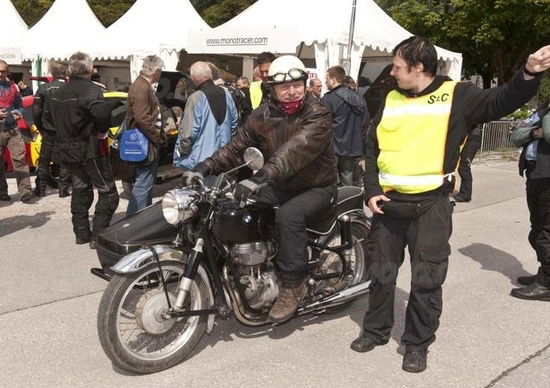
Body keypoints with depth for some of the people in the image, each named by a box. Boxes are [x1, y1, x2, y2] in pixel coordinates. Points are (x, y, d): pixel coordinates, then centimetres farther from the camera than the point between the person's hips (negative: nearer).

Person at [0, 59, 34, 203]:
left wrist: (19, 113, 0)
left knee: (20, 158, -8)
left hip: (13, 128, 2)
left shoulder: (12, 86, 12)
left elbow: (20, 105, 22)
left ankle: (25, 192, -10)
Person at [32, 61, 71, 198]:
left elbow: (36, 112, -3)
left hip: (48, 132, 2)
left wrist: (41, 129, 9)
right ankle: (63, 189, 7)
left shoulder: (43, 89, -4)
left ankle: (40, 189, 16)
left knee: (44, 161, 13)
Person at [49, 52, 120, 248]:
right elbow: (101, 111, -34)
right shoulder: (90, 89, -16)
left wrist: (67, 134, 14)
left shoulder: (60, 92, 10)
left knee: (80, 191, 19)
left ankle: (81, 233, 22)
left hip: (67, 148, 8)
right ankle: (98, 235, -3)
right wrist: (102, 130, -19)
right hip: (89, 149, -8)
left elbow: (54, 117, 17)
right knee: (108, 192, 0)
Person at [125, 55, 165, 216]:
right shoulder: (141, 87, -17)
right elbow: (142, 118, -25)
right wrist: (157, 138, -17)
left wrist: (159, 136, 15)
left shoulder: (145, 85, 17)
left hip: (150, 143, 11)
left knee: (147, 184, 19)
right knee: (143, 186, -8)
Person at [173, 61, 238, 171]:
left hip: (200, 159, -6)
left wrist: (181, 151, -3)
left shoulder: (196, 98, -16)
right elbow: (235, 123, 12)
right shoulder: (226, 94, 4)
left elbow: (188, 133, -17)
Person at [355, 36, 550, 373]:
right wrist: (371, 191, 0)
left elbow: (501, 102, -11)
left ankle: (418, 343, 22)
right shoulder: (390, 100, 8)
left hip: (431, 205, -4)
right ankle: (376, 330, 32)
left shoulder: (457, 96, -2)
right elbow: (372, 149, 10)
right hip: (388, 203, 4)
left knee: (427, 280, 5)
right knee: (382, 272, 14)